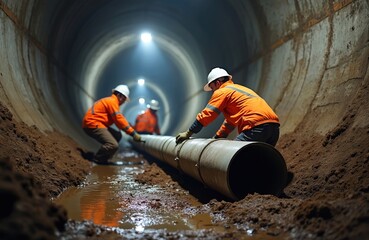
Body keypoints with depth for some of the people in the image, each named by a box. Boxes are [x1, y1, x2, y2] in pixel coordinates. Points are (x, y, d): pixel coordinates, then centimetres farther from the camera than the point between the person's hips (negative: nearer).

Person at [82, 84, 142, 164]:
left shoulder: (111, 101, 22)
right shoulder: (112, 101, -11)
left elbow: (119, 119, 21)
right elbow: (119, 120, -18)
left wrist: (131, 129, 11)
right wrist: (133, 133, -17)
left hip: (96, 124, 11)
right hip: (92, 124, -11)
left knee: (117, 136, 16)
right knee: (113, 145, -22)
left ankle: (103, 158, 14)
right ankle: (96, 160, -4)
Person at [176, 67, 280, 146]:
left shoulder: (222, 92, 6)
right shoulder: (240, 89, 34)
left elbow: (206, 115, 4)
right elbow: (231, 120, 39)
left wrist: (188, 133, 13)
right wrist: (216, 138, 40)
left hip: (257, 126, -9)